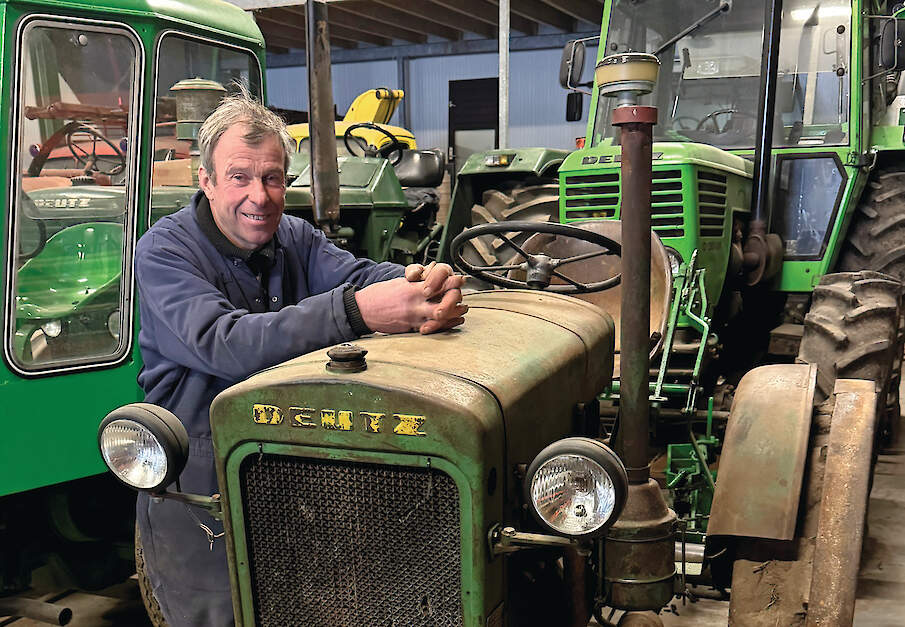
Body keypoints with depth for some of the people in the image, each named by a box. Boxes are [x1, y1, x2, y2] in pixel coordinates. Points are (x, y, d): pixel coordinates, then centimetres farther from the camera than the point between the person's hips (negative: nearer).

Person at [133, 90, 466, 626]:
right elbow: (223, 345, -32)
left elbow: (357, 274, -11)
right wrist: (356, 312, -45)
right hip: (197, 476, -5)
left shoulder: (295, 237, 6)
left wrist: (427, 284, -37)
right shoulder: (163, 251, -15)